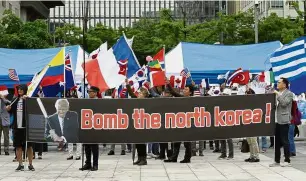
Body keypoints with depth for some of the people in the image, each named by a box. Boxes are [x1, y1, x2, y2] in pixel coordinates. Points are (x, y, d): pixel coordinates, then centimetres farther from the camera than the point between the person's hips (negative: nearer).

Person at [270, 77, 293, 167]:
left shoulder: (289, 94, -4)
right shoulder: (277, 93, 18)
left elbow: (284, 103, -17)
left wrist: (277, 94, -12)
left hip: (284, 121, -7)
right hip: (276, 120, 7)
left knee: (284, 141, -5)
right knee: (277, 142, 9)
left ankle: (287, 161, 0)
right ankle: (277, 161, 14)